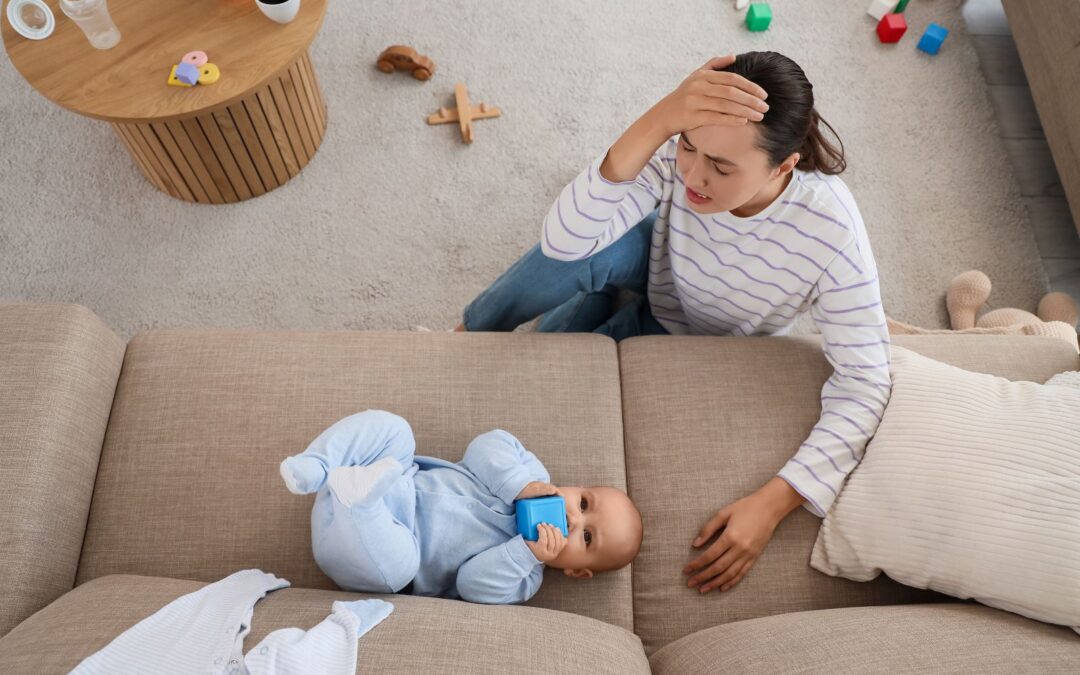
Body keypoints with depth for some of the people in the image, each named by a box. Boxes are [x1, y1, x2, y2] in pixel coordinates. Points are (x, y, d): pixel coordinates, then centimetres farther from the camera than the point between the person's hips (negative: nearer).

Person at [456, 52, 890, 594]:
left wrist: (773, 503, -42)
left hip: (700, 339, 0)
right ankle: (471, 331, -1)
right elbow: (563, 240, -44)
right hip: (658, 266, 1)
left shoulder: (831, 234, -37)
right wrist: (657, 120, -56)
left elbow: (864, 384, -33)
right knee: (581, 253, -33)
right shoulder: (679, 151, -34)